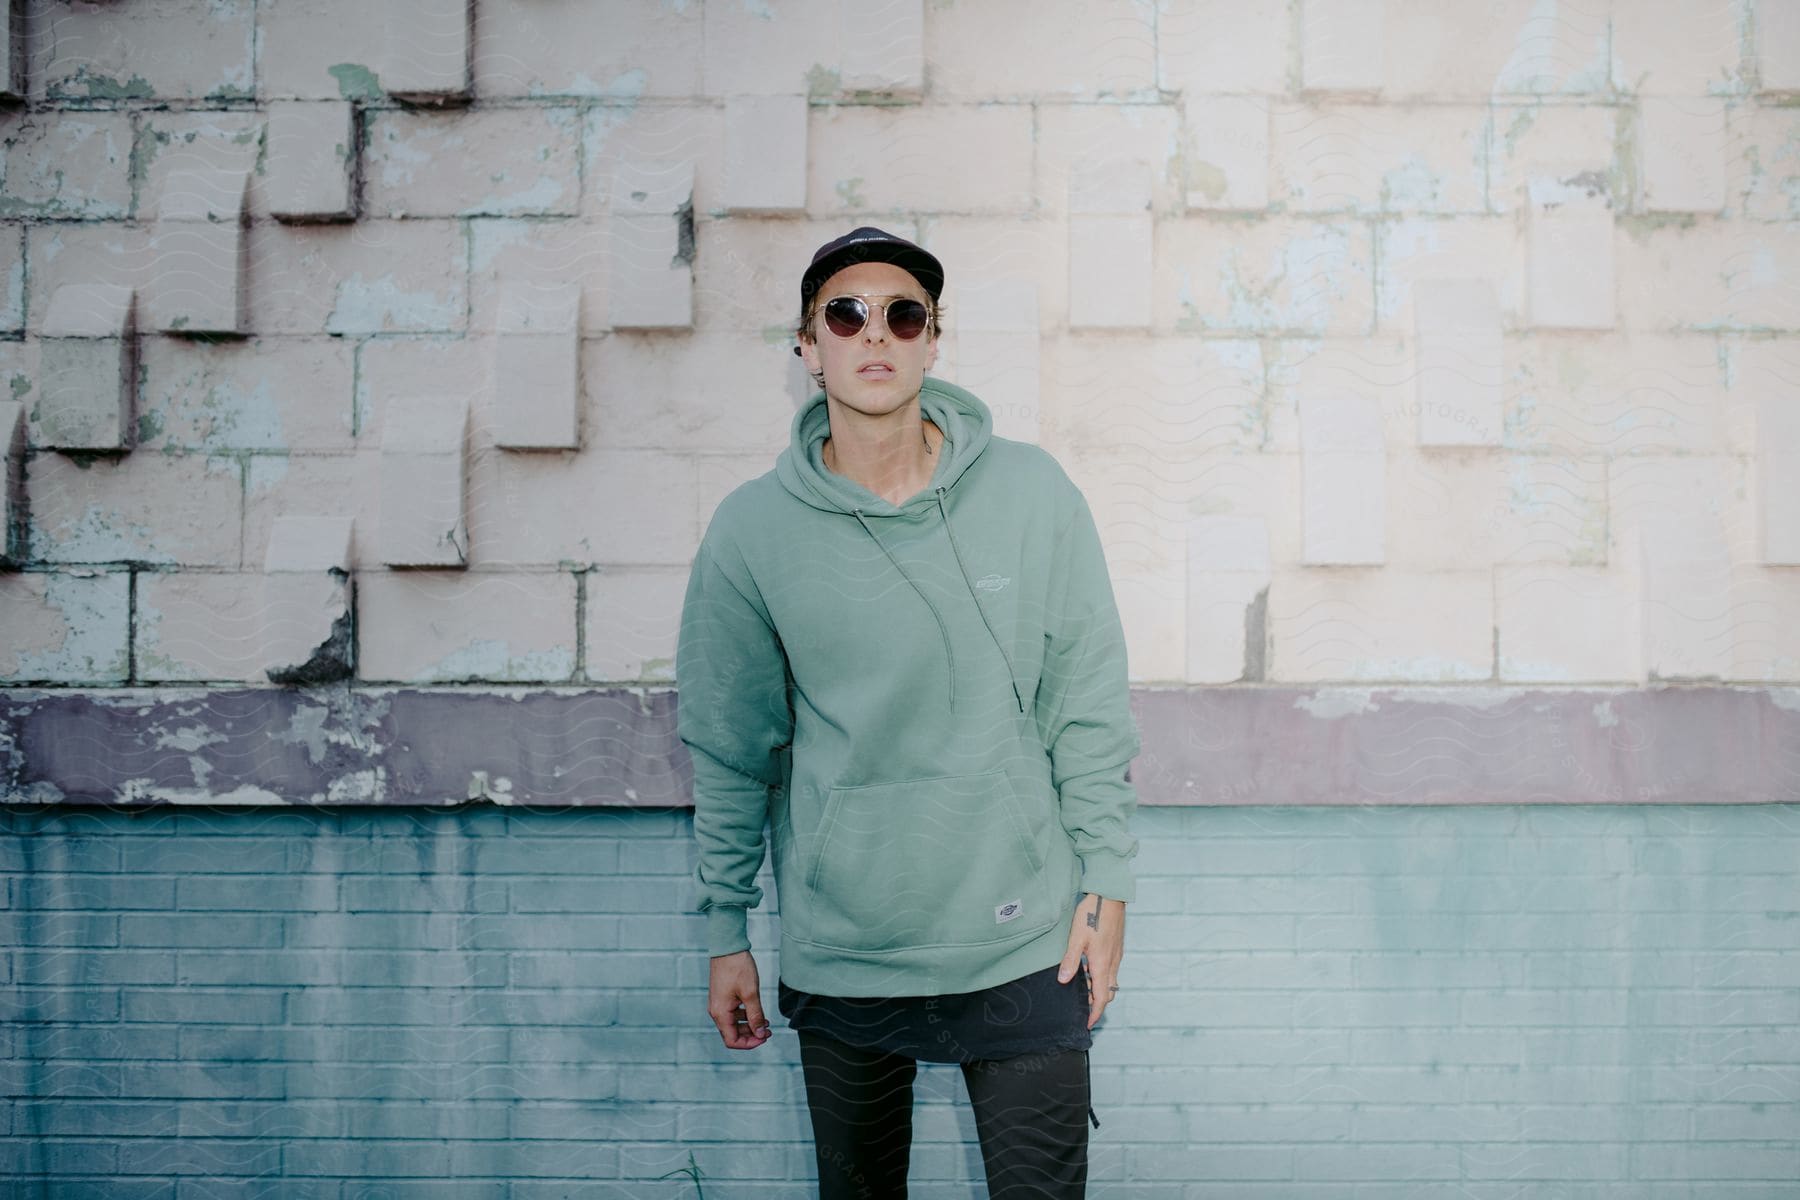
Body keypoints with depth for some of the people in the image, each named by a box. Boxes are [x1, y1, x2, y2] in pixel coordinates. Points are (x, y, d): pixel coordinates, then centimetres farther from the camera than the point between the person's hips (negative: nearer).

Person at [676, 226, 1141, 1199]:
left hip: (1023, 940, 0)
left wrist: (1106, 884, 1)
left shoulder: (1032, 493, -4)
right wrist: (726, 935, 6)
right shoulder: (751, 530, -5)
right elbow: (728, 751, 3)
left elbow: (1090, 706, 2)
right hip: (839, 953, 1)